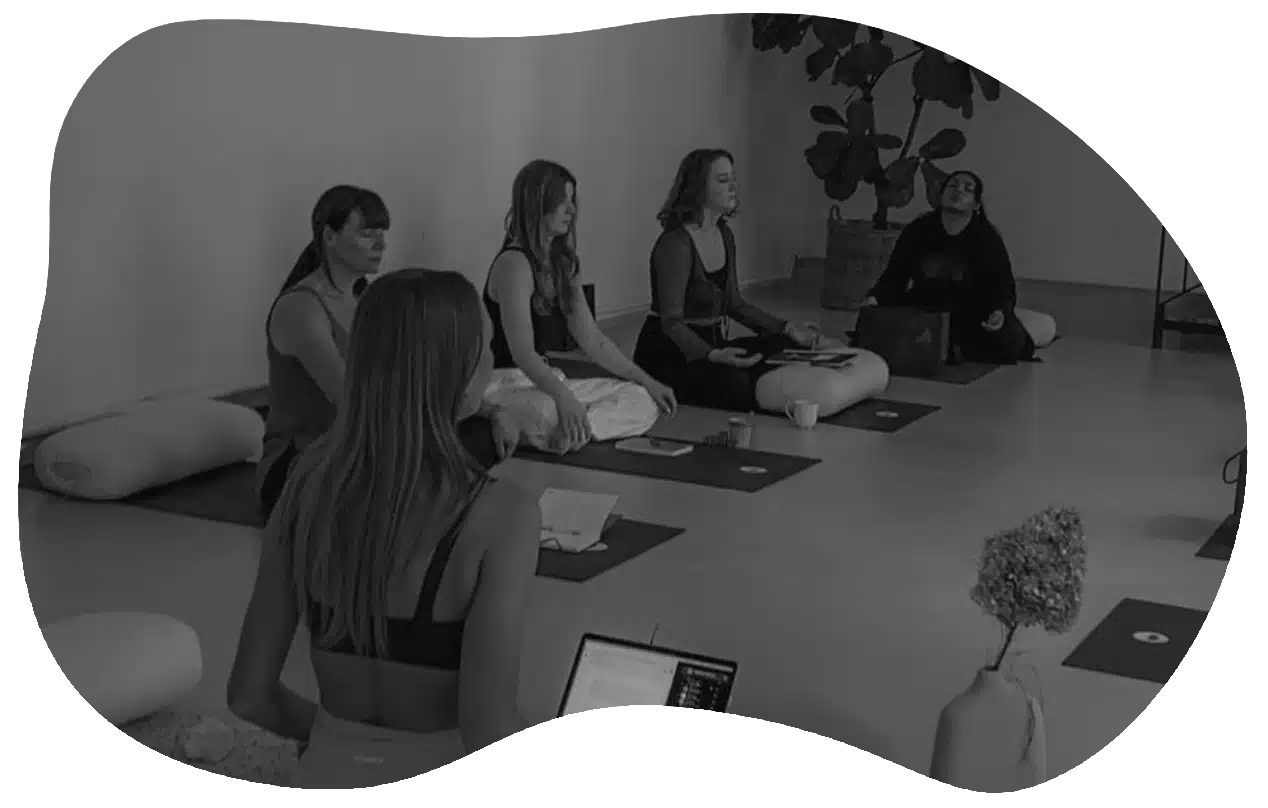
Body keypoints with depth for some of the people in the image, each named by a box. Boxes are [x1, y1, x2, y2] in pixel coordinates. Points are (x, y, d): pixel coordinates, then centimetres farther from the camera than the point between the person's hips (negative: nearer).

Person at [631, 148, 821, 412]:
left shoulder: (724, 235, 9)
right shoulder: (675, 243, -19)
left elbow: (734, 303, 18)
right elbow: (672, 321, -23)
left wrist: (788, 329, 8)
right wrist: (713, 356, -40)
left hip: (711, 344, 9)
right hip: (666, 354, -9)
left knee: (789, 349, -9)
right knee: (737, 383, -34)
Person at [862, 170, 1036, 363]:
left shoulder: (988, 239, -6)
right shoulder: (917, 231, 0)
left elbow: (1003, 288, -8)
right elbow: (894, 277, 0)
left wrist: (1000, 312, -32)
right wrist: (875, 298, -22)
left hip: (971, 318, -2)